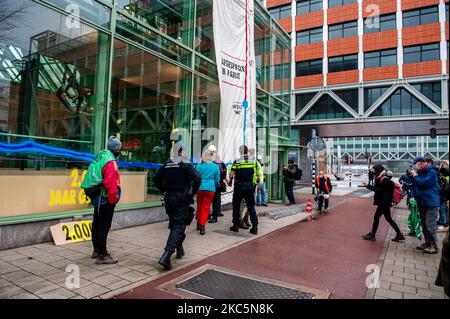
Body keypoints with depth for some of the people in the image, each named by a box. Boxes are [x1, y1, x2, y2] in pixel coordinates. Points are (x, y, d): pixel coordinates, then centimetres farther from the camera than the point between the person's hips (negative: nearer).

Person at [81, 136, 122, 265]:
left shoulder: (99, 157, 11)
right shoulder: (110, 162, -19)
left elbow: (93, 176, 18)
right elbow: (110, 184, -26)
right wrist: (113, 200, -15)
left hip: (96, 197, 10)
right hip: (105, 199, -10)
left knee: (97, 224, 19)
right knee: (104, 226, -3)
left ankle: (97, 250, 34)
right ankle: (102, 255, 3)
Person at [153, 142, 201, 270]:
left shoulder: (167, 164, 8)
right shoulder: (186, 163, -8)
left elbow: (156, 178, 12)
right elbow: (197, 178, -19)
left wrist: (164, 190, 17)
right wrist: (192, 192, -6)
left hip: (169, 197, 6)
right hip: (182, 198, -6)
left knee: (174, 224, 20)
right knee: (179, 226, -5)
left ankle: (179, 249, 35)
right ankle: (166, 256, -17)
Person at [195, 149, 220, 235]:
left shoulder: (199, 166, -4)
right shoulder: (216, 167, -2)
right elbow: (217, 180, 5)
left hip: (200, 188, 1)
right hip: (211, 189, 0)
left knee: (200, 205, 18)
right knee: (206, 207, 5)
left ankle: (199, 223, 29)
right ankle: (202, 225, 0)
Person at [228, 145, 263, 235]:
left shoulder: (237, 161, -6)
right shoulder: (254, 161, 1)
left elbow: (231, 175, -8)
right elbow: (260, 173, -1)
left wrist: (230, 182, 10)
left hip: (239, 186, -2)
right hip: (250, 186, 2)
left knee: (236, 206, 12)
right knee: (251, 207, 9)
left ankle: (236, 226, 17)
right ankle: (255, 227, 6)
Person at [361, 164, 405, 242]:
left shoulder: (385, 180, -19)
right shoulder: (381, 179, 12)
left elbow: (380, 190, -26)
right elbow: (377, 188, 12)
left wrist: (368, 186, -27)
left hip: (384, 203, -10)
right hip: (384, 203, 10)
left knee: (376, 217, -3)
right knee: (388, 218, 16)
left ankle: (372, 235, 6)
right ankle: (399, 234, 22)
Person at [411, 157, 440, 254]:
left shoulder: (431, 172, -12)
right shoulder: (420, 173, 12)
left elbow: (424, 183, -24)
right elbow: (415, 186, 20)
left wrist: (416, 177, -10)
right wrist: (413, 195, 8)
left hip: (431, 203, -8)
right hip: (422, 203, 8)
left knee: (430, 225, -10)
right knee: (424, 225, 14)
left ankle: (433, 246, -3)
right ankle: (427, 243, 24)